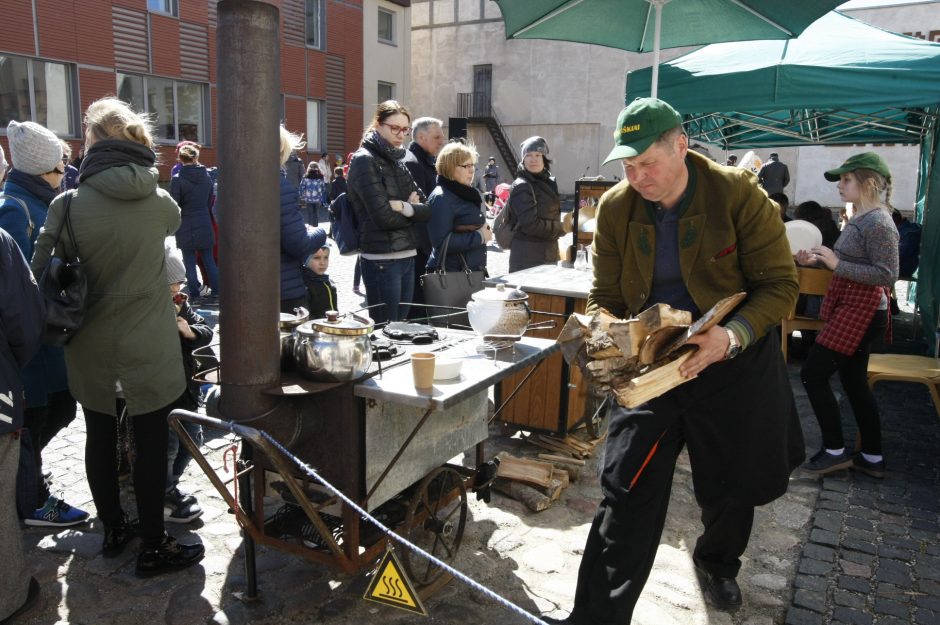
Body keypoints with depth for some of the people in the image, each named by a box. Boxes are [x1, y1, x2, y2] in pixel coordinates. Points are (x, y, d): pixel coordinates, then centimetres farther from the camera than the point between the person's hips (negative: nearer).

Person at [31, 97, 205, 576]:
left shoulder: (67, 205, -12)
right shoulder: (160, 202, -7)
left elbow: (43, 275, -7)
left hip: (91, 348, 1)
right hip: (149, 347, -1)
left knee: (100, 438, 19)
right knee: (150, 444, 8)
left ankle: (112, 530, 35)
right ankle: (153, 547, 17)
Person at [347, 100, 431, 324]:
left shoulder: (397, 161, 14)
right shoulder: (364, 160, -7)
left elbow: (427, 212, 8)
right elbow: (384, 216, -17)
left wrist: (405, 207, -12)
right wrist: (413, 211, 1)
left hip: (407, 256, 7)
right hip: (382, 260, -7)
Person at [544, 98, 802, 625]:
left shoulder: (739, 195, -15)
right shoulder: (615, 208, -6)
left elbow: (781, 283, -12)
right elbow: (606, 296, 0)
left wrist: (733, 335, -29)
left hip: (734, 364, -1)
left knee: (733, 488, 17)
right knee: (626, 492, -3)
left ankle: (717, 564, 50)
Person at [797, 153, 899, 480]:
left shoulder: (878, 223, -17)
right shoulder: (859, 218, 12)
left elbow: (887, 274, -21)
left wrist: (836, 264, -23)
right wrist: (818, 260, 7)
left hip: (860, 312, -10)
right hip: (852, 309, 10)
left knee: (812, 373, -6)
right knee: (854, 382, 14)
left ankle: (835, 451, 6)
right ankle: (872, 457, 23)